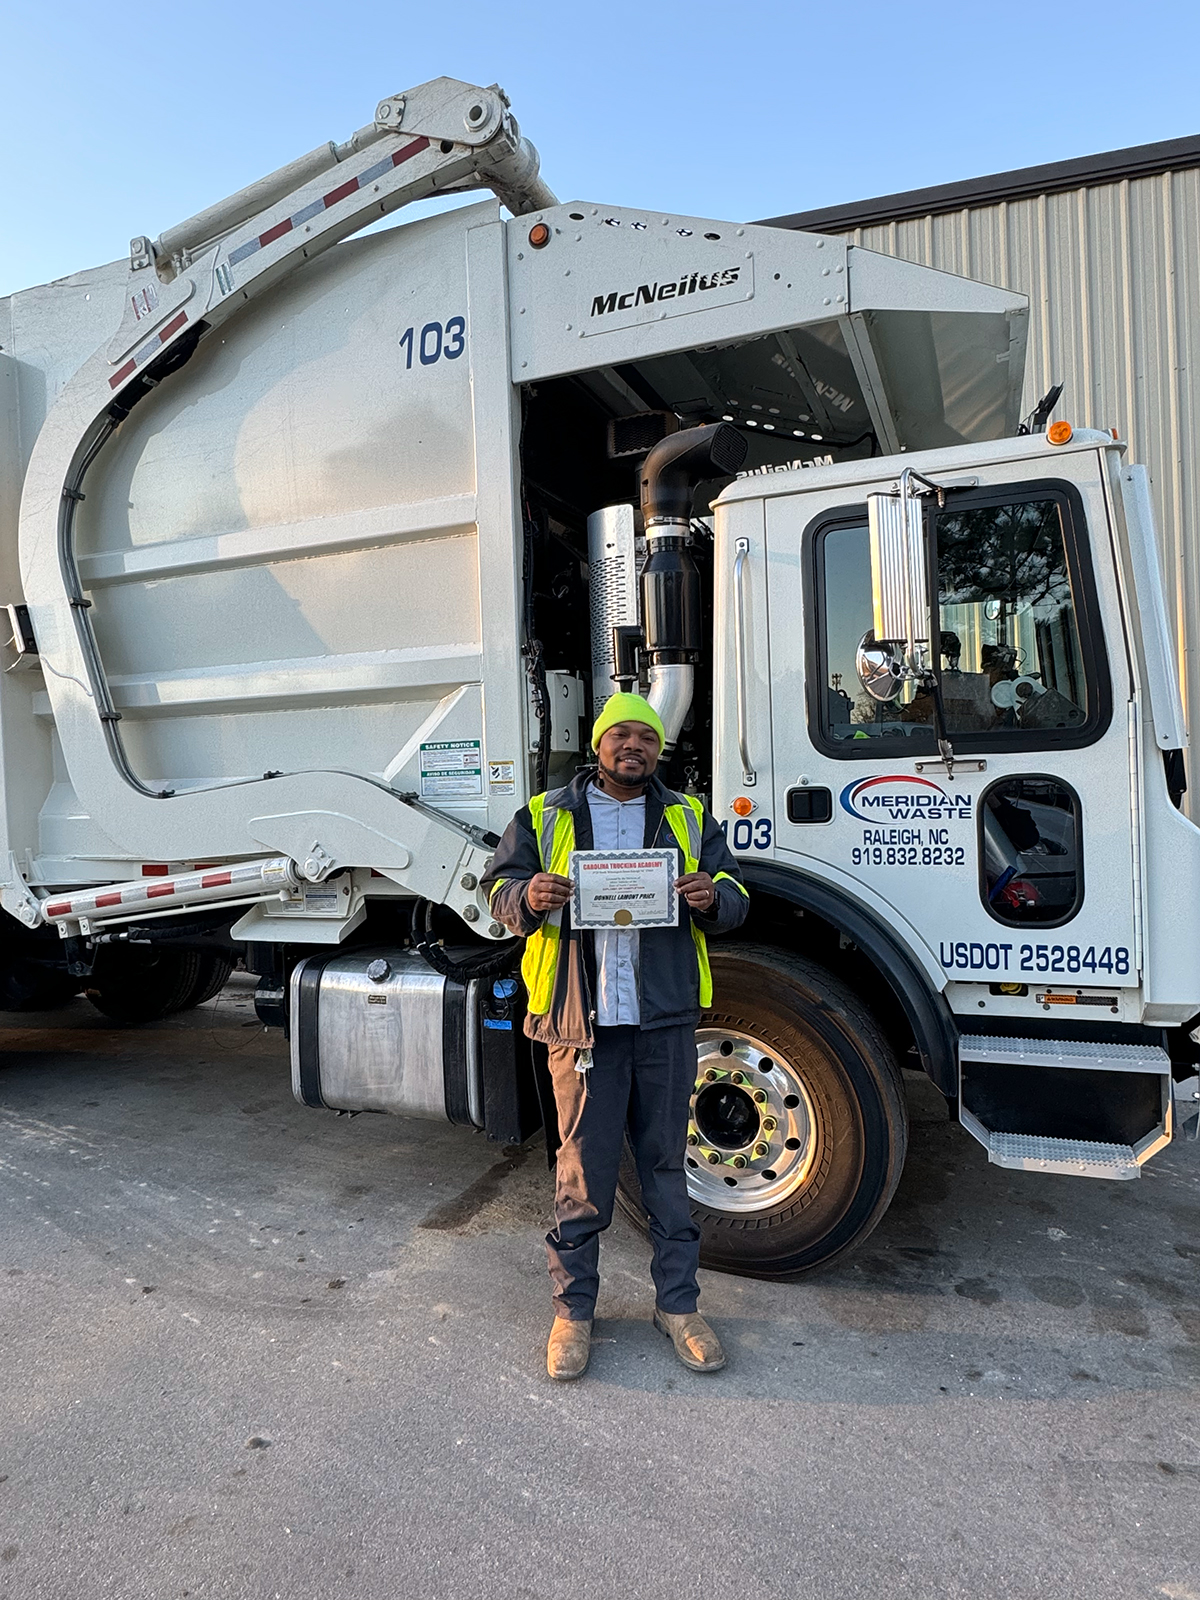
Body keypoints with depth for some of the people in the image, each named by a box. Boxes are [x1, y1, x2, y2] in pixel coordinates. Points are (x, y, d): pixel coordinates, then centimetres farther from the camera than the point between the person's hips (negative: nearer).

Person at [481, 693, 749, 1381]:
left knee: (667, 1163, 12)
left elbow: (735, 896, 12)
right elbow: (499, 885, 8)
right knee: (584, 1169, 6)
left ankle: (678, 1303, 29)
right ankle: (573, 1309, 25)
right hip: (582, 1021, -1)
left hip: (666, 1020, 2)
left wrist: (713, 898, -12)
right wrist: (529, 898, -15)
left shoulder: (689, 817, 12)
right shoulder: (546, 816, 8)